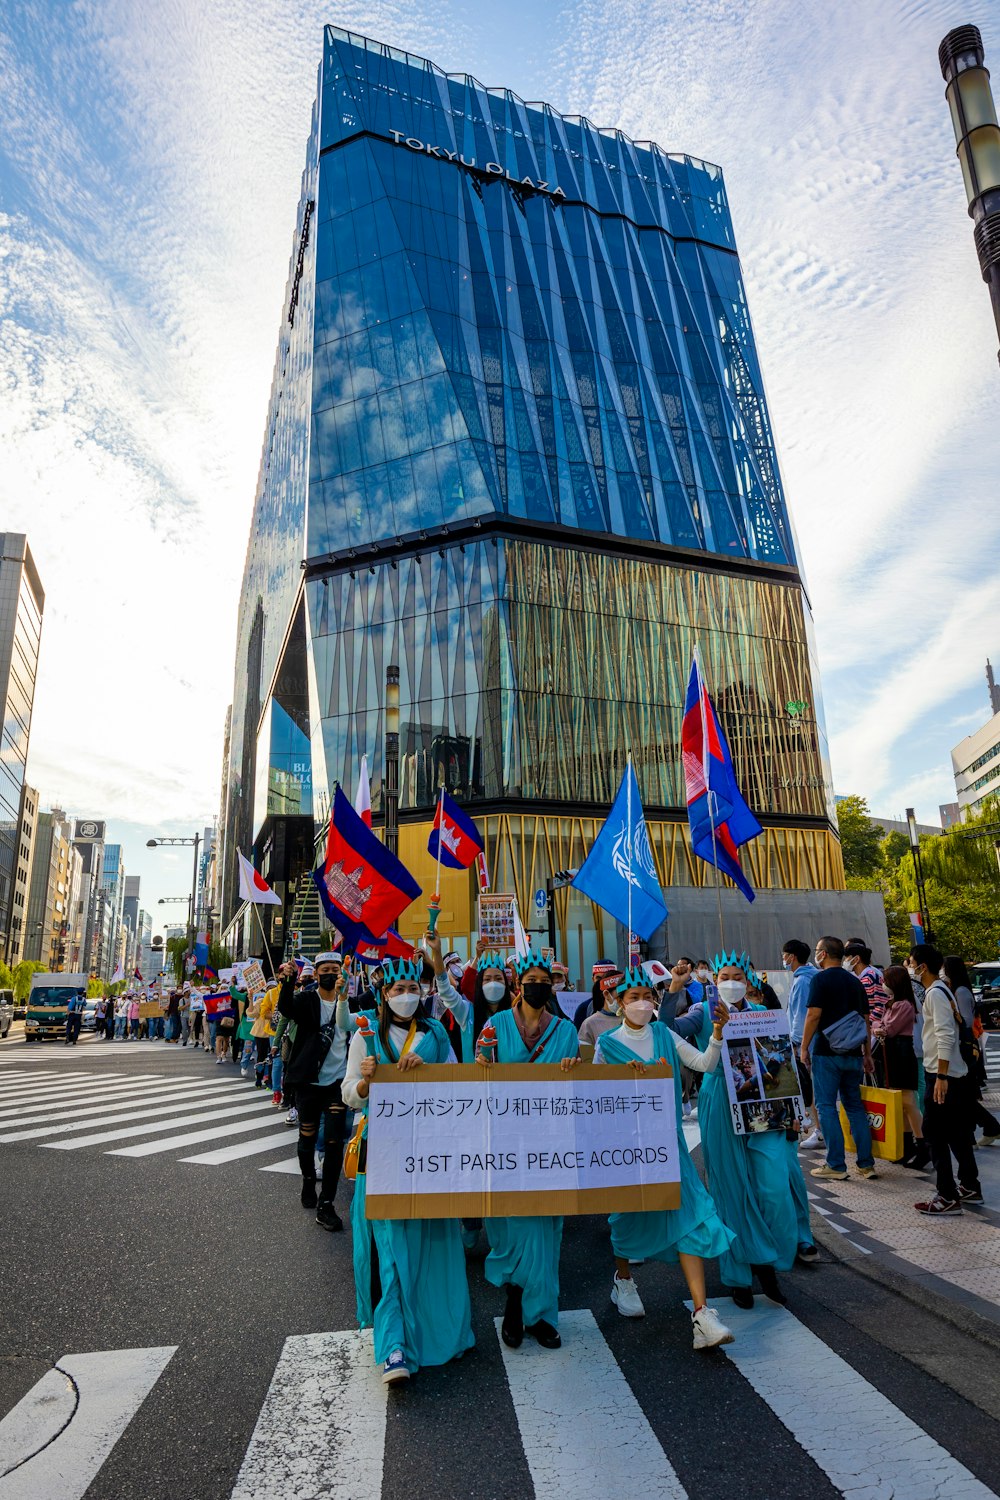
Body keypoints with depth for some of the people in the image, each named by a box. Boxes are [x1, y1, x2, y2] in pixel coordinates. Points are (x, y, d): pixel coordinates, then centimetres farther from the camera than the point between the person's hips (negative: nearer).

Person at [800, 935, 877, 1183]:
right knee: (855, 1106, 13)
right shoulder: (855, 982, 12)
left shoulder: (821, 979, -9)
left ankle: (836, 1165, 1)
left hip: (826, 1053, -6)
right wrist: (867, 1055, 18)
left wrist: (804, 1047, -8)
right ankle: (866, 1164, 13)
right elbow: (866, 1021, 13)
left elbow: (813, 1015, -16)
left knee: (826, 1107, 0)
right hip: (853, 1053, 7)